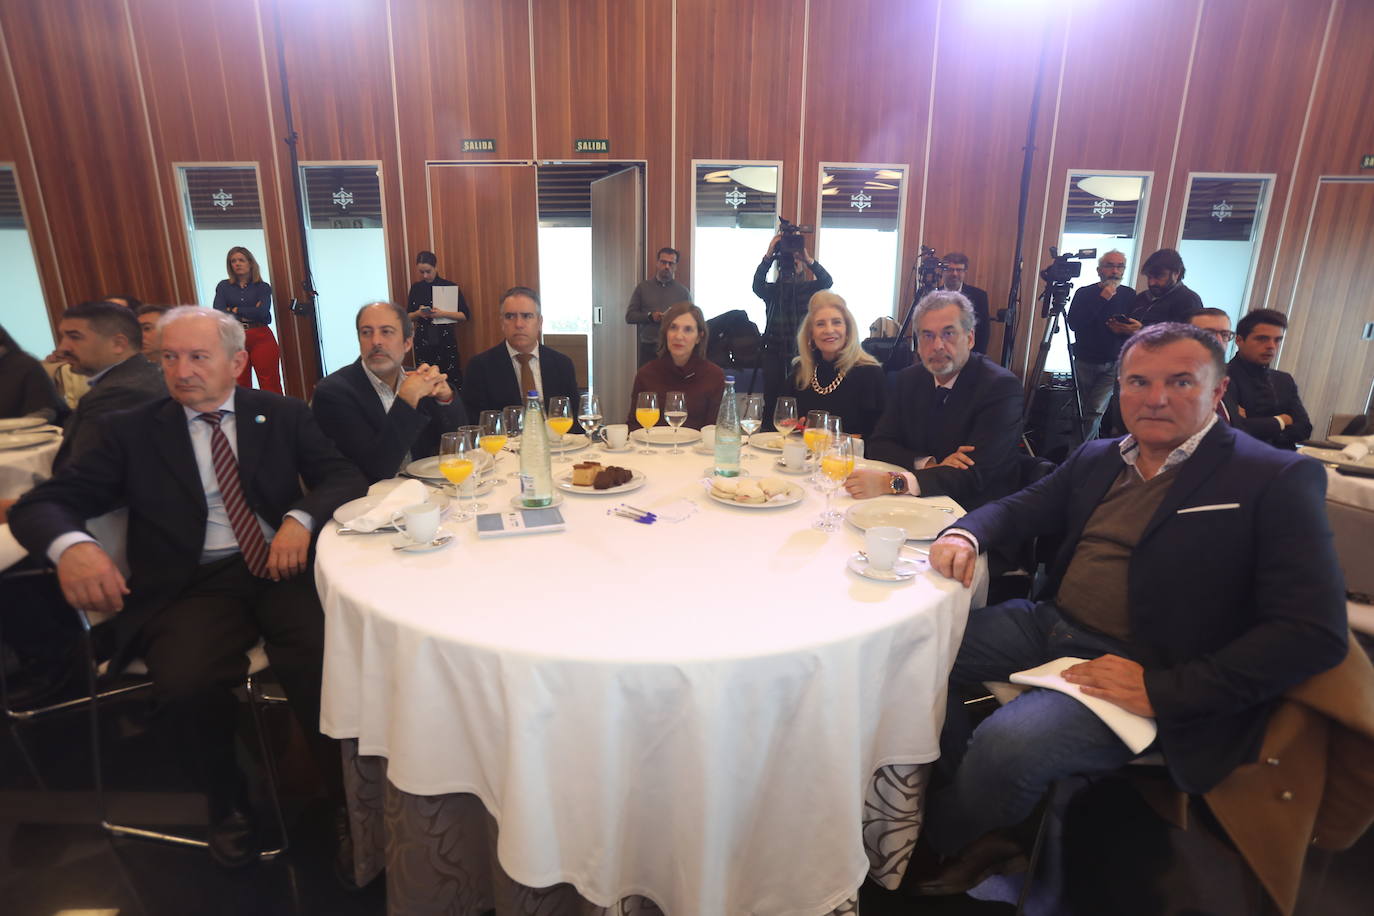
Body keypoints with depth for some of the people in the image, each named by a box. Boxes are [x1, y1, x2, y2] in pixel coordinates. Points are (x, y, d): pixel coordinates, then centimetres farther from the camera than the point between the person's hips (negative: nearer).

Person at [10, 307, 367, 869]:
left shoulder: (284, 416, 12)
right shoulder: (135, 433, 10)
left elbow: (344, 476, 5)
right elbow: (40, 504, 7)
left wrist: (301, 517, -18)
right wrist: (70, 544, -19)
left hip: (281, 569, 0)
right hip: (191, 585, 1)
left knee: (325, 661, -29)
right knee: (185, 686, -29)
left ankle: (348, 797, -4)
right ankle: (227, 803, 3)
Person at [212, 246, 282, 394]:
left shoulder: (263, 287, 6)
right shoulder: (224, 286, 10)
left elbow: (262, 312, -9)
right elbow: (218, 313, -4)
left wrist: (235, 310, -2)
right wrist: (250, 314, -7)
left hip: (261, 338, -2)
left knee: (270, 386, -5)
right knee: (240, 387, 4)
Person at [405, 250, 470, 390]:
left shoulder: (449, 286, -2)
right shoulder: (416, 288, 8)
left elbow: (466, 315, -4)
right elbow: (408, 317, 14)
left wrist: (443, 313, -17)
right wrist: (418, 313, -8)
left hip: (445, 340, -3)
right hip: (423, 340, 3)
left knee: (451, 381, -8)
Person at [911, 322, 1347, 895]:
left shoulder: (1276, 481, -8)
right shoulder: (1097, 458, 11)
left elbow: (1315, 632, -14)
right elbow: (1020, 507, 19)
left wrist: (1164, 689, -22)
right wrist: (965, 534, -6)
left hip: (1139, 671, -6)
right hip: (1047, 625, 6)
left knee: (1009, 740, -29)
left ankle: (945, 836, 4)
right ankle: (962, 791, 13)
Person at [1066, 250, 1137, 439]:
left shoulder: (1130, 296, 5)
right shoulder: (1084, 293, -1)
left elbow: (1137, 329, 8)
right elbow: (1073, 324, -16)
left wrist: (1128, 330, -16)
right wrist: (1101, 299, -18)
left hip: (1113, 365, 0)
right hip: (1084, 361, 1)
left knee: (1095, 411, -13)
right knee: (1086, 409, 11)